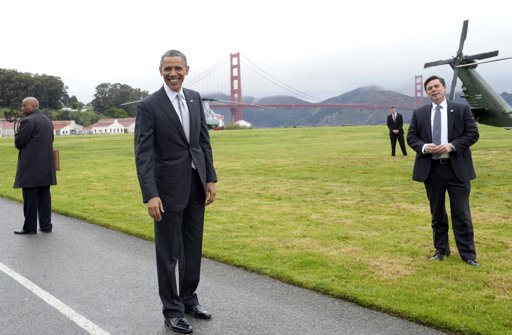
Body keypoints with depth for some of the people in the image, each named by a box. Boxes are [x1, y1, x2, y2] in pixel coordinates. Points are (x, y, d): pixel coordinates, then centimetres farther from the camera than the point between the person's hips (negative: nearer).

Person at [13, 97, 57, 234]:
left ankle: (30, 227, 3)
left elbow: (18, 142, -12)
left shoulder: (28, 121, -13)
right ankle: (46, 225, 12)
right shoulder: (47, 120, 14)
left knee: (30, 196, -2)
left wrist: (17, 134, 8)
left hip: (31, 165, -8)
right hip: (46, 165, 8)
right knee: (44, 195, 9)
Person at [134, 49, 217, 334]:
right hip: (169, 187, -5)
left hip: (196, 185, 6)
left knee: (193, 247, 15)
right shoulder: (149, 105, -11)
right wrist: (150, 195, -23)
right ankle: (172, 310, 19)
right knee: (169, 252, 5)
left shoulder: (195, 98, 7)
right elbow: (143, 154, -15)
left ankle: (188, 299, 33)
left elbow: (204, 141, 10)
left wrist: (210, 179, 4)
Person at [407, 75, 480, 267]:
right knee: (437, 213, 12)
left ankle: (468, 254, 10)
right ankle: (441, 250, 25)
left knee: (461, 213, 1)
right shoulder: (419, 113, 8)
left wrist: (451, 146, -16)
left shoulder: (461, 110, 2)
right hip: (431, 169, 2)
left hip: (457, 168, -2)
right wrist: (423, 147, -14)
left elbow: (473, 134, -2)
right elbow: (411, 137, 8)